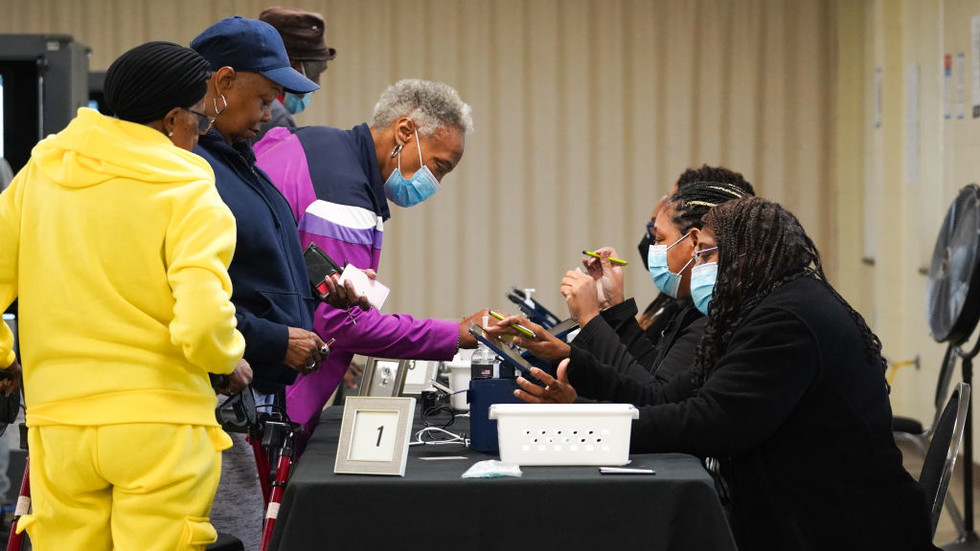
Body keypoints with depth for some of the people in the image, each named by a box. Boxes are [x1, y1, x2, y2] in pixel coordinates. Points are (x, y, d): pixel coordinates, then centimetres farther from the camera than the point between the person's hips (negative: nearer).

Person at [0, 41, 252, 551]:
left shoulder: (41, 170, 6)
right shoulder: (186, 192, -9)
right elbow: (202, 323, -20)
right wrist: (230, 360, 0)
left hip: (57, 420, 5)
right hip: (160, 421, -4)